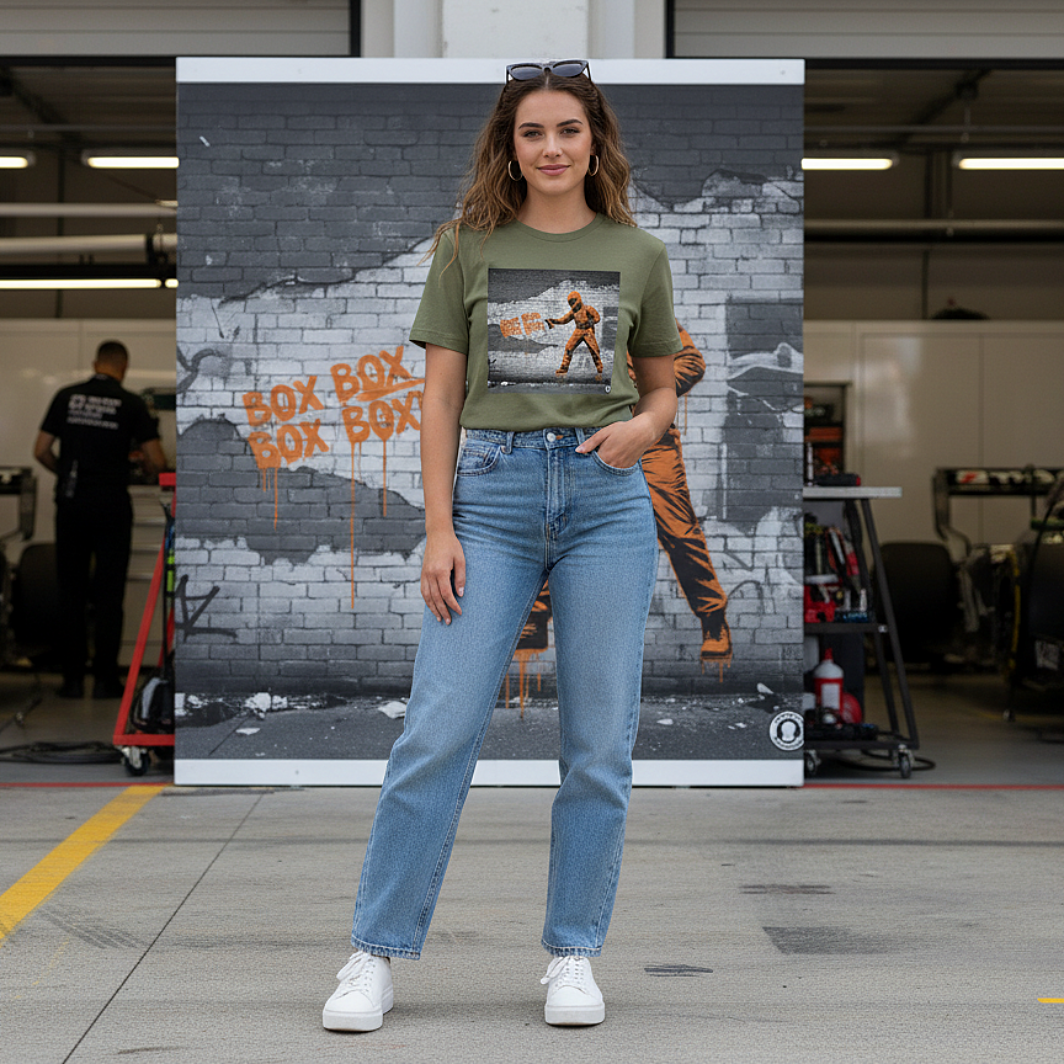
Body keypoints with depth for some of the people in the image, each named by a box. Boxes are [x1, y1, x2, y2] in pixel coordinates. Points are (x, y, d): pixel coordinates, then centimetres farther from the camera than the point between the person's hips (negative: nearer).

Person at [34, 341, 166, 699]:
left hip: (70, 504, 2)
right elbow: (156, 461, -4)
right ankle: (104, 679, 4)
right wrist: (139, 466, 19)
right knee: (108, 595, 4)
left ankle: (72, 678, 8)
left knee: (71, 593, 8)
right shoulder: (131, 404, -3)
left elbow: (41, 451, 4)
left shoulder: (66, 397, 4)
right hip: (111, 505, -2)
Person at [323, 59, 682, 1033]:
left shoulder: (638, 254, 10)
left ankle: (574, 954, 15)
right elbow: (441, 395, 5)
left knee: (600, 742, 3)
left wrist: (643, 427, -6)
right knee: (439, 728, -5)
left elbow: (663, 388, 18)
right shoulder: (469, 246, 7)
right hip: (492, 491, -1)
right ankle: (378, 953, 5)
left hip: (607, 495, 1)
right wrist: (438, 529, -3)